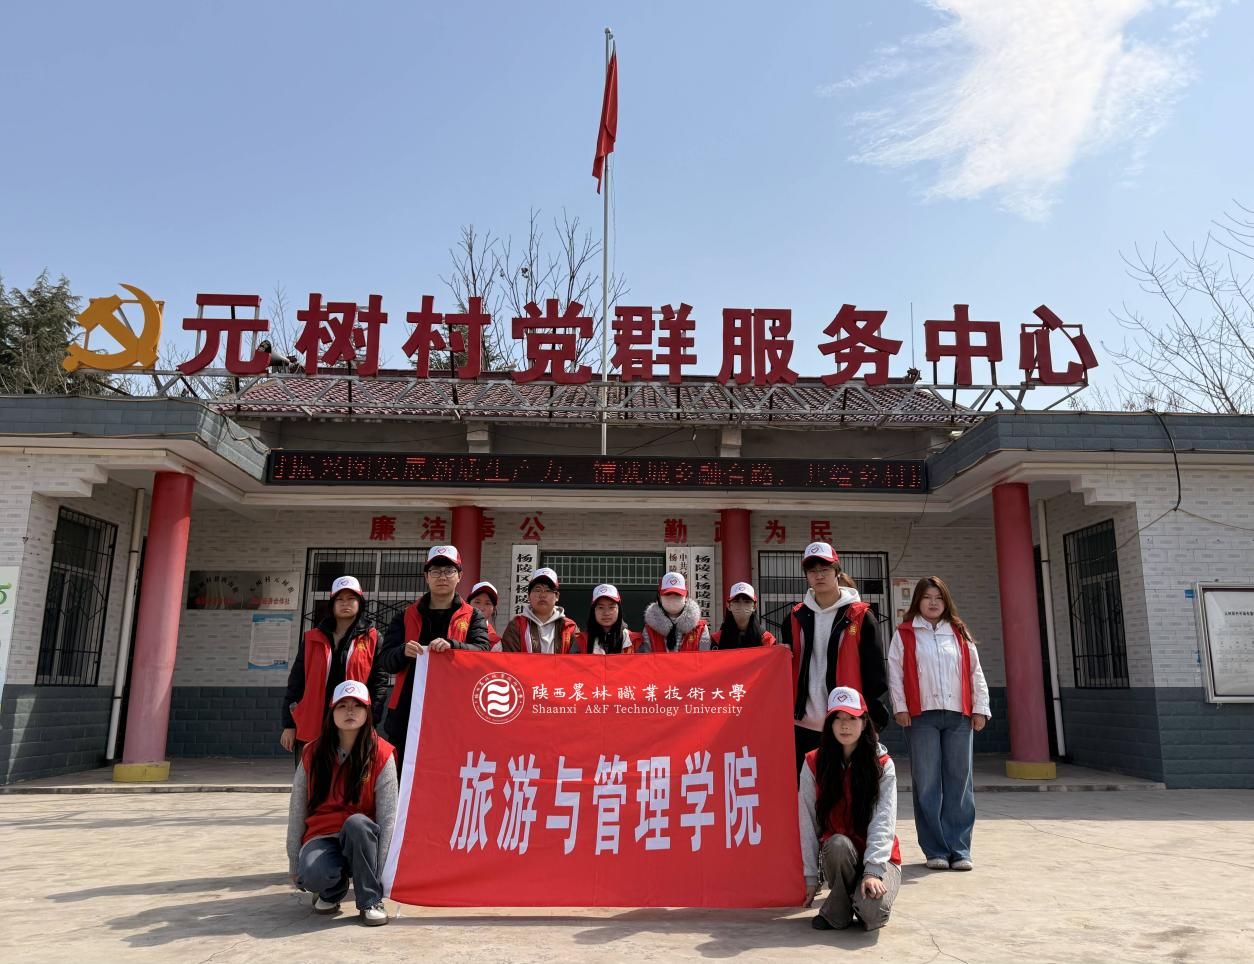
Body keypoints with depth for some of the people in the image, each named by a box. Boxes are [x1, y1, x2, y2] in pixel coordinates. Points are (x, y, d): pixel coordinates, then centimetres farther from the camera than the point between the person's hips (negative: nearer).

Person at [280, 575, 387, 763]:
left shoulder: (372, 639, 4)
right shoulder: (313, 638, 10)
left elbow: (379, 681, 0)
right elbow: (296, 682, 10)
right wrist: (289, 724, 4)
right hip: (310, 728, 2)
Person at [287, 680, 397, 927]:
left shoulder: (381, 755, -7)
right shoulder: (313, 754, 1)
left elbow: (388, 816, -10)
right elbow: (296, 812, 5)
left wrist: (379, 867, -17)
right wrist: (294, 864, 4)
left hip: (361, 838, -1)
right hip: (322, 837, 2)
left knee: (357, 822, -36)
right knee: (312, 874, -32)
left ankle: (371, 901, -17)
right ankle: (333, 890, 6)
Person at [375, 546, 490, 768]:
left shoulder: (472, 616, 10)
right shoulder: (407, 616, 14)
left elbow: (482, 652, -6)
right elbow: (384, 660, 7)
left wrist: (452, 645, -24)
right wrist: (403, 651, -16)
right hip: (408, 712, 2)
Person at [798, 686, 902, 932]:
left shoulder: (882, 764, -6)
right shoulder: (814, 763, -4)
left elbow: (883, 822, -14)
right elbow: (807, 823, -4)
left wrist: (873, 870, -26)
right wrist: (811, 876, -8)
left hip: (879, 857, -1)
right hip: (836, 855, 1)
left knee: (872, 911, -30)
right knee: (838, 843, -35)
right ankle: (837, 909, -8)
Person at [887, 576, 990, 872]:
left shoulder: (959, 633, 13)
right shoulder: (904, 634, 5)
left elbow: (975, 673, 12)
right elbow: (895, 672, 1)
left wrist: (980, 708, 7)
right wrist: (900, 707, -6)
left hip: (959, 715, 3)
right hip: (922, 716, -2)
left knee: (959, 783, 3)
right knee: (927, 784, -1)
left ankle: (959, 849, 10)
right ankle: (935, 850, 6)